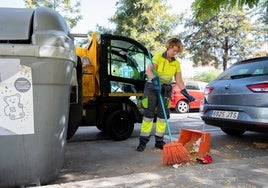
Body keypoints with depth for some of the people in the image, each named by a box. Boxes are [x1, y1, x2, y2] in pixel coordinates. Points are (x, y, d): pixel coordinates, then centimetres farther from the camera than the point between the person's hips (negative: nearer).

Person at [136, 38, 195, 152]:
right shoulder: (158, 57, -7)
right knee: (148, 115, -4)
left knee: (163, 116, 4)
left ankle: (159, 141, 14)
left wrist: (186, 94, -4)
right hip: (152, 88, -4)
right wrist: (155, 81, -39)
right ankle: (143, 141, 2)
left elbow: (179, 81, 6)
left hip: (166, 90, 4)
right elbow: (149, 70, -22)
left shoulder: (176, 63, 6)